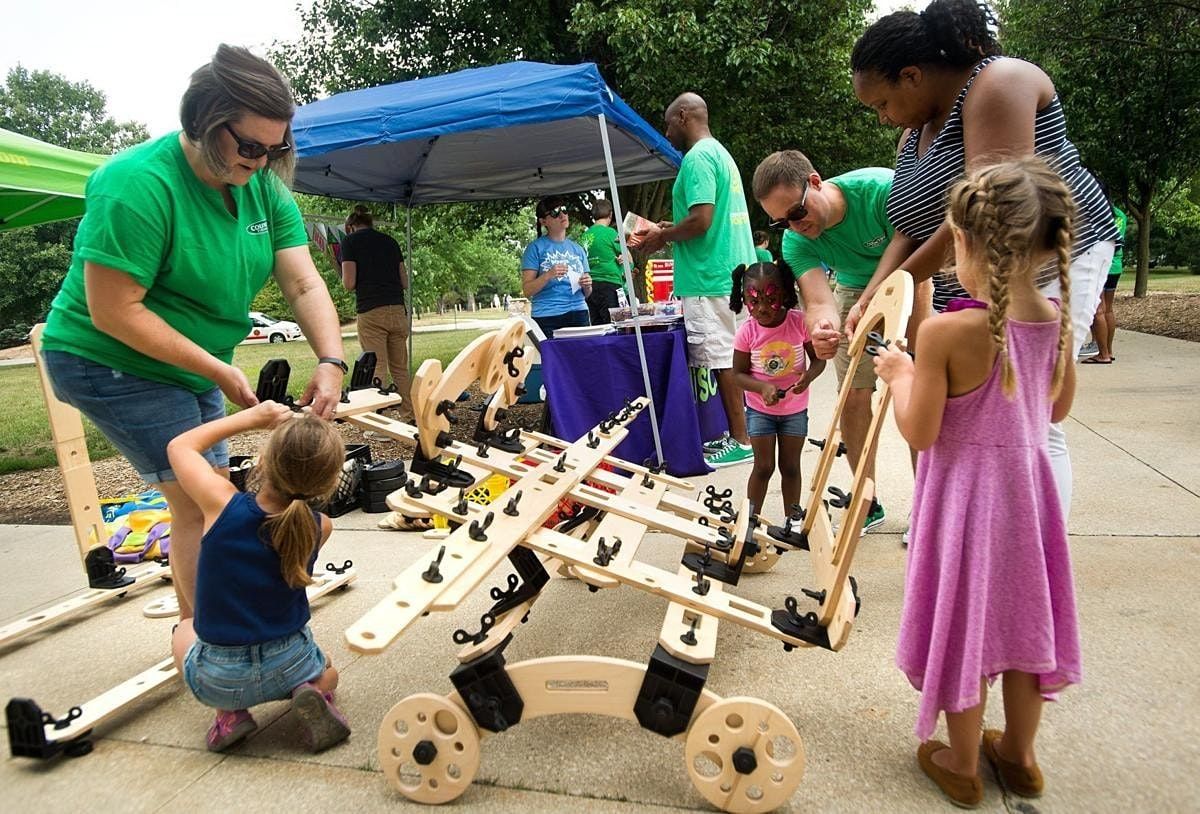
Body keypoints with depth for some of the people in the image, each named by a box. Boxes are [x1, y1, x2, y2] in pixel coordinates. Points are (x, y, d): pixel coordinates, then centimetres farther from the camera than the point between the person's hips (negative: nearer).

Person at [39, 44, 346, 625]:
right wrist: (219, 371, -25)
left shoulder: (264, 186, -5)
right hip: (112, 364, -8)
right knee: (200, 501, -10)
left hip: (192, 368, 8)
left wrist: (331, 361, -27)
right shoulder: (138, 186, -25)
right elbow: (113, 312, -26)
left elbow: (303, 284, -11)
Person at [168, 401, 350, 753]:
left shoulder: (221, 504, -22)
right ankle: (314, 692, 0)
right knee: (327, 671, 37)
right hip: (290, 666, 1)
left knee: (185, 630, 35)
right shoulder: (320, 527, -16)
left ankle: (230, 711, 10)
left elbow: (180, 446, -2)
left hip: (219, 680, 0)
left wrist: (252, 417, 2)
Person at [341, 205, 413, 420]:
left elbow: (349, 283, -4)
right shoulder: (390, 241, 18)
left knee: (377, 368, -3)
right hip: (398, 310, 5)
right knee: (400, 368, 11)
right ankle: (408, 417, 14)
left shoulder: (350, 241, 3)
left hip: (371, 312, -4)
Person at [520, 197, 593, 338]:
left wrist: (587, 285, -3)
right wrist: (548, 275, -19)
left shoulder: (578, 249, 15)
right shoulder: (535, 248, 1)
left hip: (579, 314, 4)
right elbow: (527, 291, -5)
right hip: (547, 318, -4)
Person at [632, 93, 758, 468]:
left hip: (710, 278, -10)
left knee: (723, 361, -4)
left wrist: (662, 236, -5)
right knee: (732, 359, 13)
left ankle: (741, 442, 2)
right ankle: (739, 434, 21)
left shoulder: (697, 158, -11)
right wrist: (667, 229, 19)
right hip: (732, 271, 10)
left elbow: (701, 220, -22)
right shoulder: (720, 152, 20)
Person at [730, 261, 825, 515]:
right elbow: (739, 374, -9)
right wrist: (763, 387, -27)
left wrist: (808, 376, -27)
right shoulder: (747, 332, -16)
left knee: (790, 466, 11)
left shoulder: (800, 322, -15)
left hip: (795, 408, 1)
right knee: (764, 466, 4)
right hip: (760, 409, -1)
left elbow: (818, 358, -5)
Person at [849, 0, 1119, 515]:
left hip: (1056, 257, -8)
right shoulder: (915, 131, 11)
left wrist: (900, 282, -20)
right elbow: (911, 228, 5)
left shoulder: (998, 83, -16)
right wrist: (869, 299, -9)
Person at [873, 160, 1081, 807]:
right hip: (1028, 483, 6)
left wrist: (900, 375, -4)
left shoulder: (946, 331, -24)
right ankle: (1018, 755, 40)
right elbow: (1057, 409, 9)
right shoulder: (1057, 320, -5)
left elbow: (919, 433, -19)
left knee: (964, 622, 12)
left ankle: (961, 765, 31)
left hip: (965, 492, -5)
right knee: (1021, 617, 20)